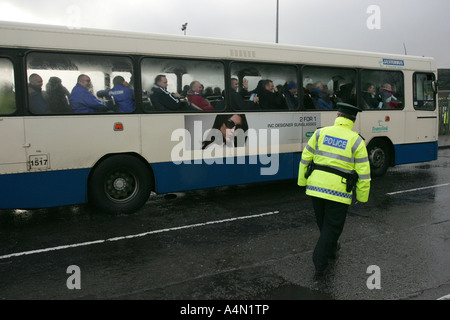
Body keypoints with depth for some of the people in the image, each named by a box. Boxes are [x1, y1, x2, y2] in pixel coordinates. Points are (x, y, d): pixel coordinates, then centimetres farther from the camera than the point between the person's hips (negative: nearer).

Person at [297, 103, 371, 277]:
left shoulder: (321, 133, 2)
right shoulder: (356, 141, -5)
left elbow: (305, 158, 5)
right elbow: (363, 173, -5)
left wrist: (302, 181, 15)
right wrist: (362, 196, 6)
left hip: (316, 185, 4)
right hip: (338, 190, -3)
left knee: (323, 222, 23)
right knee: (332, 226, 8)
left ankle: (331, 249, 45)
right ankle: (320, 264, 6)